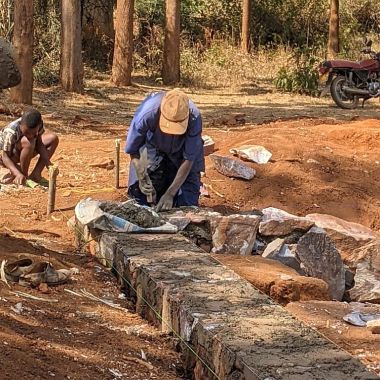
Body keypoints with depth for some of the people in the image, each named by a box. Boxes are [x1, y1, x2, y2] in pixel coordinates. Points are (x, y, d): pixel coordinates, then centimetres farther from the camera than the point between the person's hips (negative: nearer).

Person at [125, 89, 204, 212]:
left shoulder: (194, 119, -39)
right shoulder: (146, 114, -40)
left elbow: (188, 160, -28)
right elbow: (133, 151, -21)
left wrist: (170, 193, -31)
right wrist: (142, 177, -36)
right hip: (153, 150, 0)